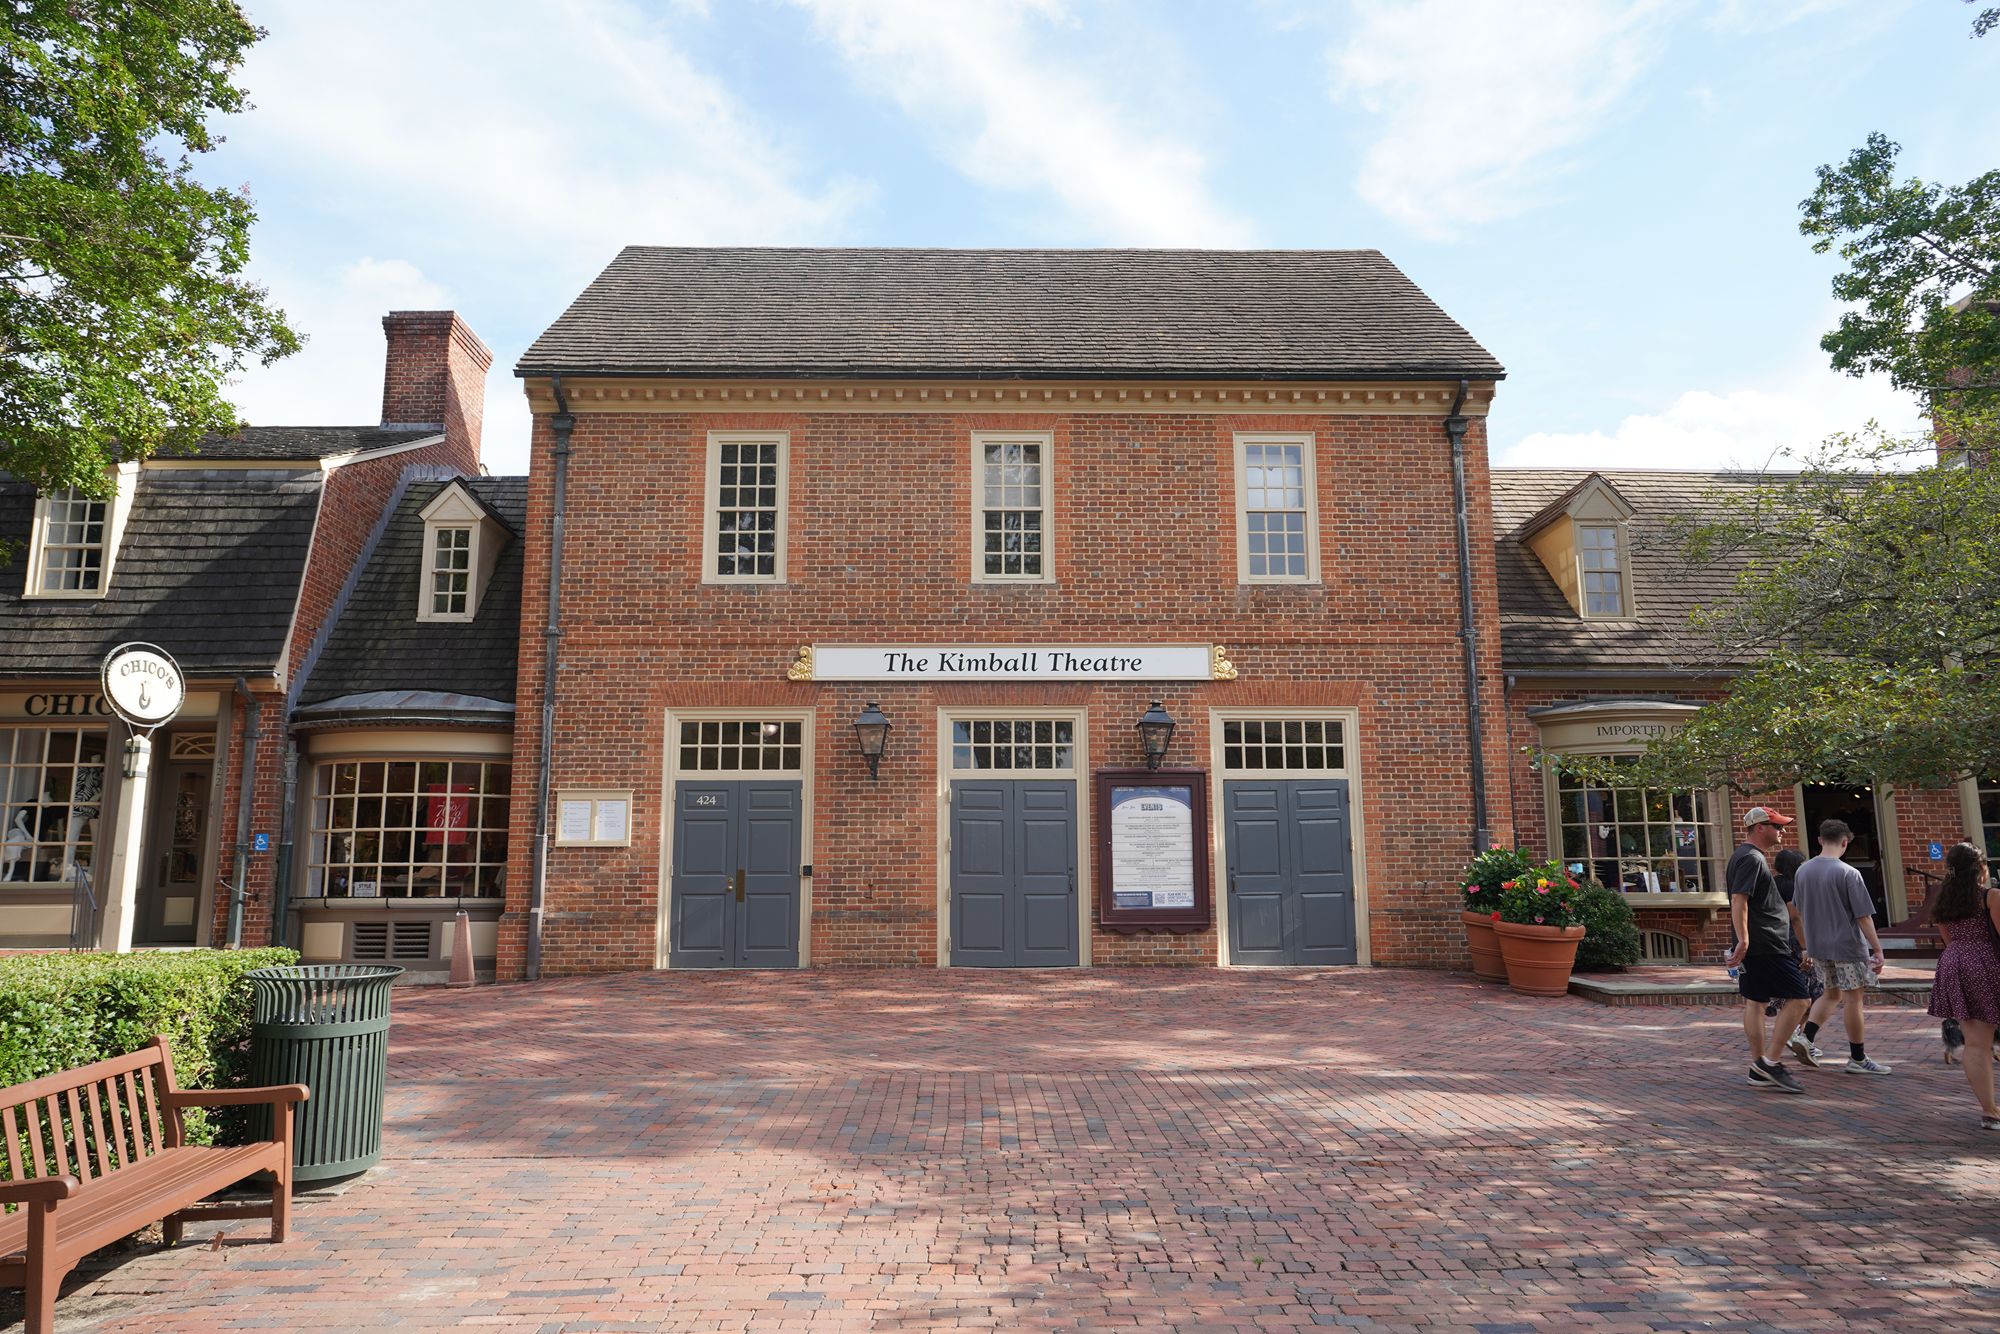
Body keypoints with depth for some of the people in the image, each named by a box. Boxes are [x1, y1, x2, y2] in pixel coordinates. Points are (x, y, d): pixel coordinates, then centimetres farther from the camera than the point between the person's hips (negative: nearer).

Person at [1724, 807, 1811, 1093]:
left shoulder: (1744, 855, 19)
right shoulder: (1752, 858, -14)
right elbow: (1738, 900, -23)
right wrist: (1743, 939, -29)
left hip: (1753, 945, 10)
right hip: (1765, 945, -10)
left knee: (1754, 1002, 9)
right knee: (1798, 998, -6)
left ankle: (1760, 1070, 12)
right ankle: (1770, 1062, -5)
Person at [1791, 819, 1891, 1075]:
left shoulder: (1803, 871, 4)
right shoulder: (1848, 873, -15)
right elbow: (1863, 916, -15)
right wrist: (1878, 949, -8)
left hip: (1817, 946, 6)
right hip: (1847, 945, -6)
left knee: (1831, 994, 19)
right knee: (1853, 999, 4)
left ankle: (1805, 1037, 5)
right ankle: (1857, 1059, 11)